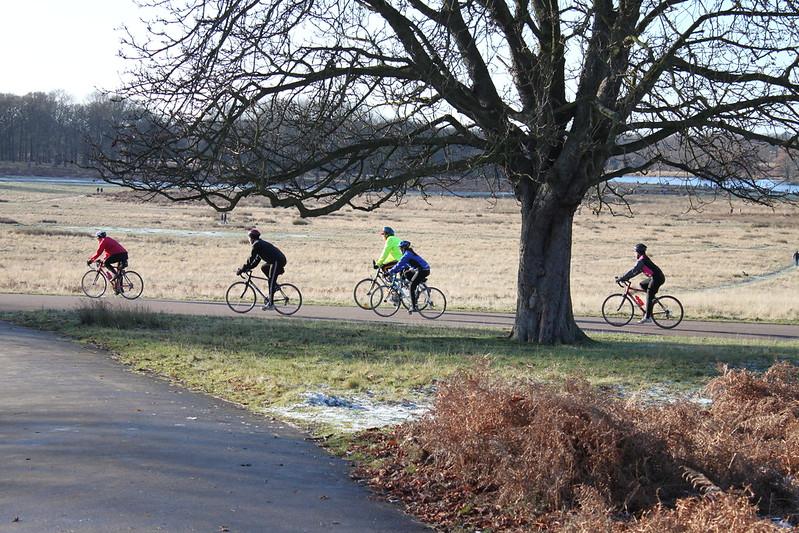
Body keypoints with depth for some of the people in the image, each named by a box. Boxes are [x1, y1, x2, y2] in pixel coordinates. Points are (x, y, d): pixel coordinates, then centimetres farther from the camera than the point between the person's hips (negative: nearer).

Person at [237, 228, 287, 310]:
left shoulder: (257, 244, -6)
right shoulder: (261, 243, 24)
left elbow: (251, 259, -8)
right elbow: (256, 260, 27)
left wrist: (242, 270, -2)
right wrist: (247, 268, 24)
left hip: (278, 261, -9)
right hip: (278, 260, 9)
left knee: (271, 282, -6)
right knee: (264, 268, 22)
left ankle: (270, 304, -6)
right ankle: (274, 285, 17)